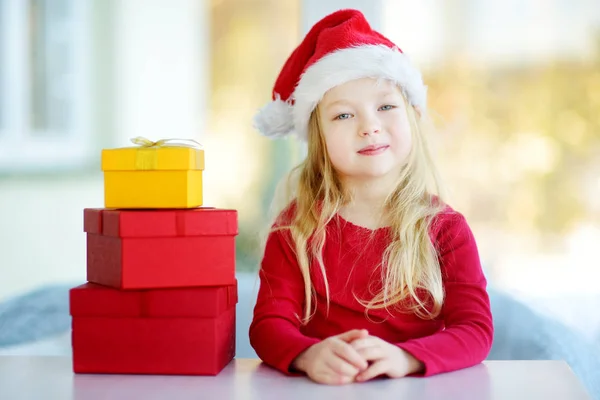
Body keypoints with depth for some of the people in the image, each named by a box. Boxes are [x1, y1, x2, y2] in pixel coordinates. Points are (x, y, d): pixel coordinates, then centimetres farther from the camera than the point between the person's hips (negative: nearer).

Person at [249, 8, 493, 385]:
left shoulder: (446, 229, 0)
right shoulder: (296, 227, 1)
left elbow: (475, 330, -8)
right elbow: (269, 323, -5)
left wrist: (404, 357, -27)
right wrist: (309, 355, -28)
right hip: (322, 387, 2)